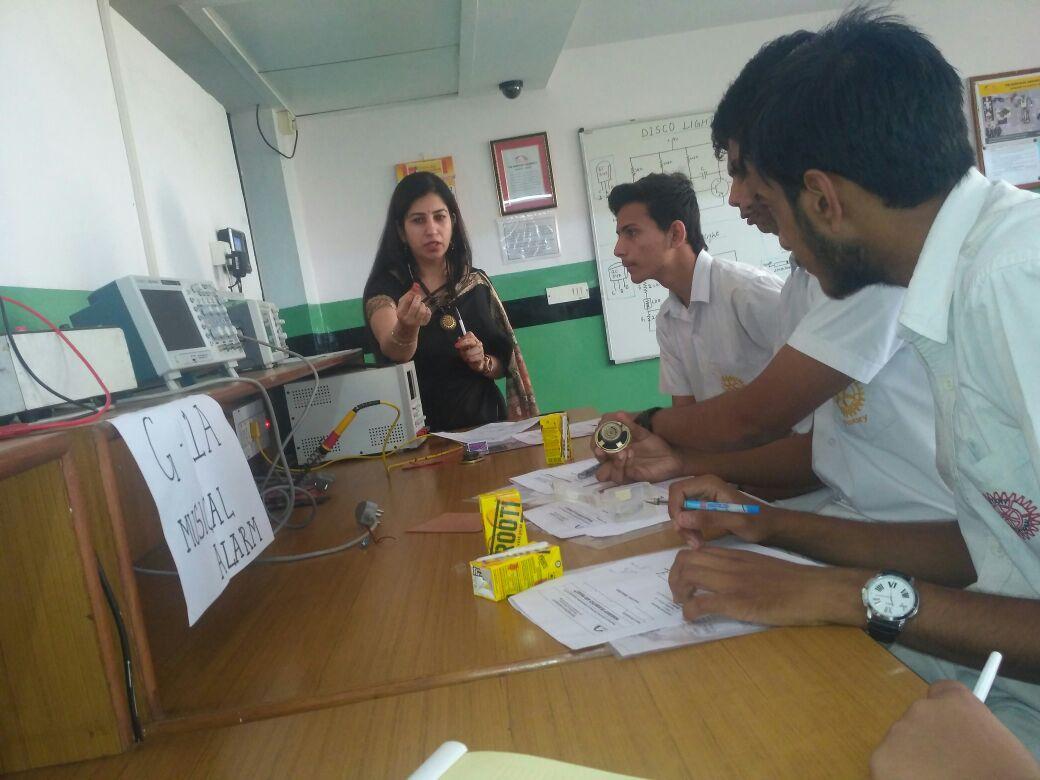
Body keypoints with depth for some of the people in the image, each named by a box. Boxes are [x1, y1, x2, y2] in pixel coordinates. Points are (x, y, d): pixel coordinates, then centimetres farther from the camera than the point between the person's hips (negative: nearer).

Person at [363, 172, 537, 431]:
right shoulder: (384, 287, -4)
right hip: (422, 432, -3)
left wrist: (482, 362, -7)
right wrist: (405, 329, -43)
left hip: (484, 421, 3)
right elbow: (391, 351, -23)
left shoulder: (477, 282, 7)